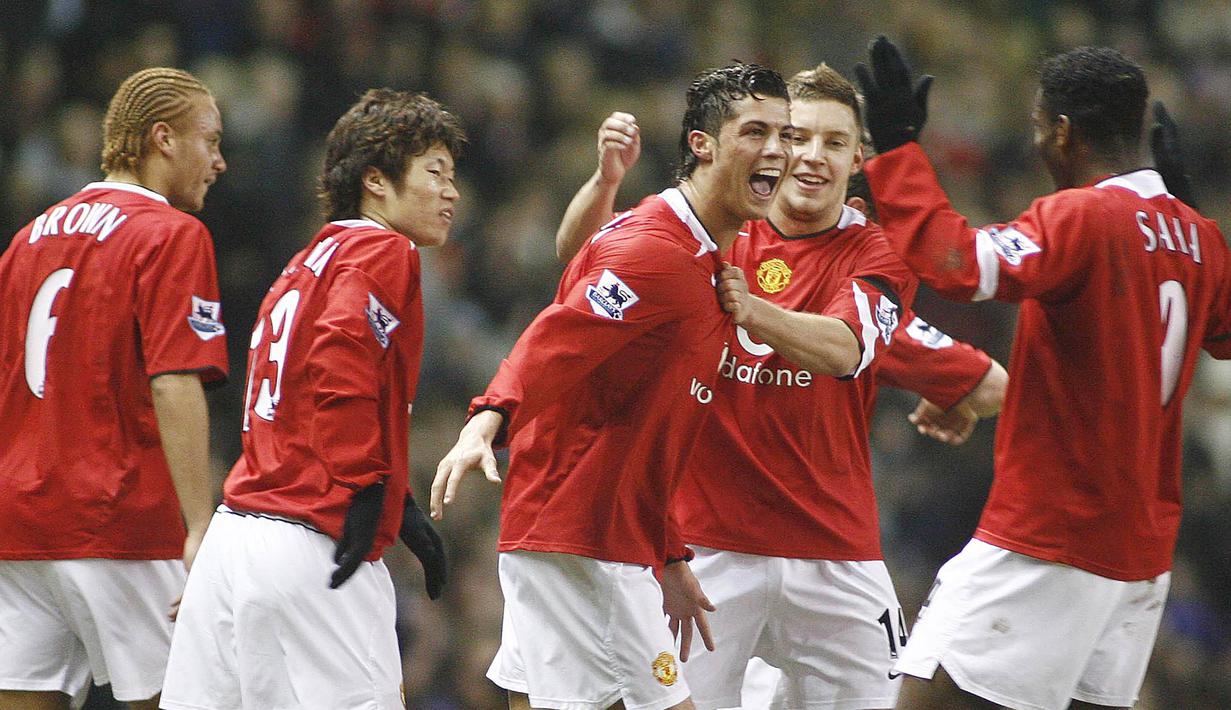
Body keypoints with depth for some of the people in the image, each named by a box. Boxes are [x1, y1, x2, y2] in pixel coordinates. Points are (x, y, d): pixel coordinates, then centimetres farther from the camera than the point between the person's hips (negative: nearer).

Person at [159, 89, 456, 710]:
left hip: (233, 536, 9)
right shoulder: (382, 252, -4)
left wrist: (397, 509, 16)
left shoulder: (308, 263, 24)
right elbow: (342, 361, -19)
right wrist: (364, 493, -16)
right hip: (309, 550, -9)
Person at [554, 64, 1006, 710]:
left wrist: (743, 305, -36)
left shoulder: (877, 254, 0)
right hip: (709, 540, 0)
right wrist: (606, 179, -23)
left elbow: (839, 349, -19)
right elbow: (578, 253, -3)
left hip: (833, 547, 1)